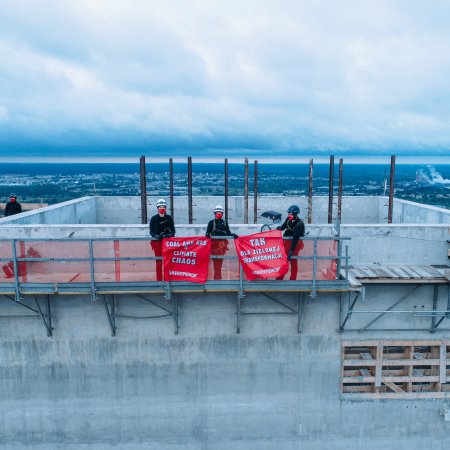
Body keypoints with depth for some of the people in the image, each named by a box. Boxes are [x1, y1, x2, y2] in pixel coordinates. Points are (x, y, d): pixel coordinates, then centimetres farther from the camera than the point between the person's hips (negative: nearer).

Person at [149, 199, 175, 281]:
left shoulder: (169, 218, 5)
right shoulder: (154, 218, 2)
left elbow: (173, 230, 4)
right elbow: (151, 231, 0)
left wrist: (170, 234, -18)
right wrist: (156, 236, -20)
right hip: (157, 242, -1)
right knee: (159, 261, 2)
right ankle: (159, 279, 5)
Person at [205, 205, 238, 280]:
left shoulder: (224, 223, 16)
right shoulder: (211, 222, 10)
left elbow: (228, 232, 14)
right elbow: (207, 232, 7)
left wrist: (233, 234, -5)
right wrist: (208, 234, -14)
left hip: (222, 242, 2)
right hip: (214, 242, -2)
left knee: (220, 260, 1)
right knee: (215, 260, -6)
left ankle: (218, 276, 7)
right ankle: (217, 276, -5)